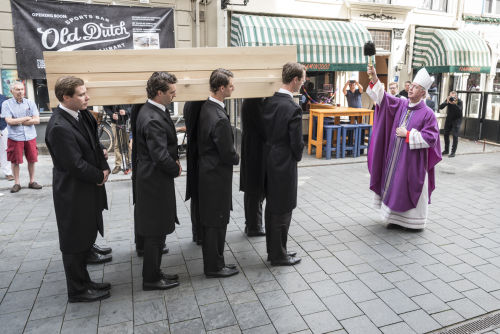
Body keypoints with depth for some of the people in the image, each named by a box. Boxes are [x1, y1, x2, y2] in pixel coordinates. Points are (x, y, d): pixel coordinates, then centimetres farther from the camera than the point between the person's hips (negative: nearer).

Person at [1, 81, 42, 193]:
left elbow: (37, 120, -4)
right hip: (15, 137, -2)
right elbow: (9, 121, -11)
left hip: (30, 136, 2)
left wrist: (18, 121, -9)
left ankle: (32, 181, 20)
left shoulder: (30, 103, 5)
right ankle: (17, 183, 17)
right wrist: (27, 118, -7)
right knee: (15, 161, 4)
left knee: (32, 160, 7)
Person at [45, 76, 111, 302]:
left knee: (85, 239, 20)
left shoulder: (82, 115, 2)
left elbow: (95, 145, 13)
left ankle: (83, 282, 37)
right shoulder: (59, 127, -24)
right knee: (75, 243, 7)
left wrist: (104, 168, -1)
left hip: (88, 190, 9)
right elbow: (76, 165, -23)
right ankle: (78, 291, 25)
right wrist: (100, 176, -9)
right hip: (74, 194, -9)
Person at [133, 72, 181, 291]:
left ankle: (154, 273, 34)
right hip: (156, 182, -10)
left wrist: (174, 159, 3)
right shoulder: (153, 120, -24)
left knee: (156, 231, 19)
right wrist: (175, 169, -9)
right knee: (156, 233, 4)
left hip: (153, 179, 10)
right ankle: (151, 279, 20)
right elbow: (160, 156, -26)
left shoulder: (151, 111, 8)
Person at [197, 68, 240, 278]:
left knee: (211, 221, 18)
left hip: (207, 172, 10)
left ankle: (213, 263, 33)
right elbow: (228, 155, -20)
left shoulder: (206, 107, 4)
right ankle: (214, 267, 21)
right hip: (217, 176, -9)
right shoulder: (219, 118, -25)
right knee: (216, 223, 5)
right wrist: (237, 158, 1)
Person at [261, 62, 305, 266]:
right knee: (282, 211, 6)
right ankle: (278, 255, 20)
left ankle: (272, 250, 32)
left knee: (271, 208, 18)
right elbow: (297, 143, -16)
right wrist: (297, 158, 4)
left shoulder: (268, 102, 2)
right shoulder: (293, 108, -20)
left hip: (268, 162, 8)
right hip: (284, 165, -8)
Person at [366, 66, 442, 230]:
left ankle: (414, 221, 19)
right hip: (394, 158, 5)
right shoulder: (400, 104, 6)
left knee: (411, 191, 3)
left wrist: (408, 134, -16)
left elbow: (430, 138, -13)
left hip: (412, 161, -5)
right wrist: (374, 79, -15)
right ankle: (396, 217, 28)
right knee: (395, 187, 13)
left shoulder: (427, 113, -9)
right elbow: (383, 98, -3)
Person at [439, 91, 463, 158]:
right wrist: (447, 102, -32)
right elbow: (440, 107, -17)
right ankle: (446, 150, 23)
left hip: (456, 120, -4)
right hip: (449, 119, 4)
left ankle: (453, 152, -5)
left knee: (455, 135, -10)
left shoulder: (459, 101, -15)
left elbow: (460, 109, -30)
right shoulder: (448, 100, -7)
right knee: (446, 134, 8)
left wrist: (454, 104, -42)